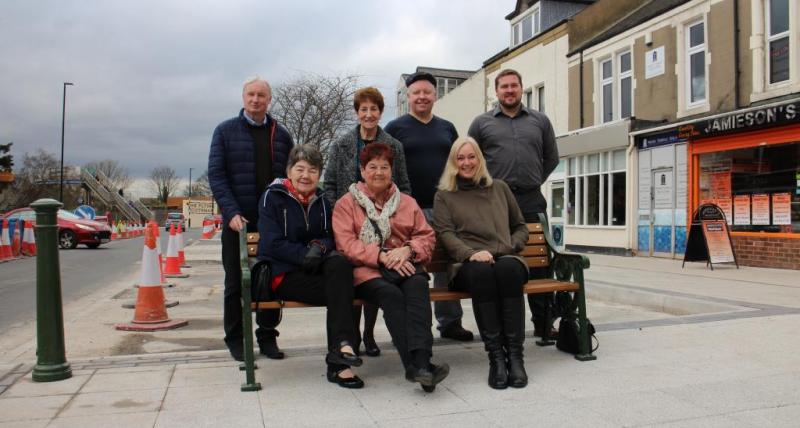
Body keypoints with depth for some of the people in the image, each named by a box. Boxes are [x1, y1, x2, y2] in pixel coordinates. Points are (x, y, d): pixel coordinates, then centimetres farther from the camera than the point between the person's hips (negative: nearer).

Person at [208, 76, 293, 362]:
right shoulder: (225, 131, 4)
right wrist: (232, 213, -15)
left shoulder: (281, 135, 11)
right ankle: (235, 339, 20)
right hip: (238, 221, -2)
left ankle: (267, 336, 20)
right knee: (235, 283, 7)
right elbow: (216, 175, -3)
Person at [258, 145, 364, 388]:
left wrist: (320, 247, -12)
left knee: (341, 263, -31)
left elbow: (330, 237, 12)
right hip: (282, 273, -4)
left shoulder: (321, 201, 16)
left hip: (316, 268, 5)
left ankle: (340, 346, -37)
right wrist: (305, 254, -21)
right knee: (340, 293, -28)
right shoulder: (273, 197, -1)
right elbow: (272, 243, -10)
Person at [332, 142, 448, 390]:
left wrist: (408, 249, -10)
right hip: (366, 270, -2)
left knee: (418, 284, -33)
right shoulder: (346, 203, 13)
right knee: (391, 293, -35)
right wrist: (382, 256, -16)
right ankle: (416, 365, -39)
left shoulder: (407, 203, 23)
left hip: (403, 266, 2)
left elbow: (427, 236, 13)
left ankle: (420, 360, -45)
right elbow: (346, 243, -2)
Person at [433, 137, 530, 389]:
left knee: (508, 269, -36)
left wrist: (509, 247, 4)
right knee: (482, 272, -38)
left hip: (506, 259, 2)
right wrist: (471, 253, -16)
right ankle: (495, 355, -34)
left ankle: (514, 354, -34)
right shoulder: (444, 196, 19)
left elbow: (521, 227, 26)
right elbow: (445, 233, 4)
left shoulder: (500, 188, 26)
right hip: (468, 265, -1)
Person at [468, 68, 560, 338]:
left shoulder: (540, 121, 14)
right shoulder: (482, 123, 9)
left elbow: (551, 158, 21)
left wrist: (535, 181, 14)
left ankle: (543, 322, 11)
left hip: (532, 202, 2)